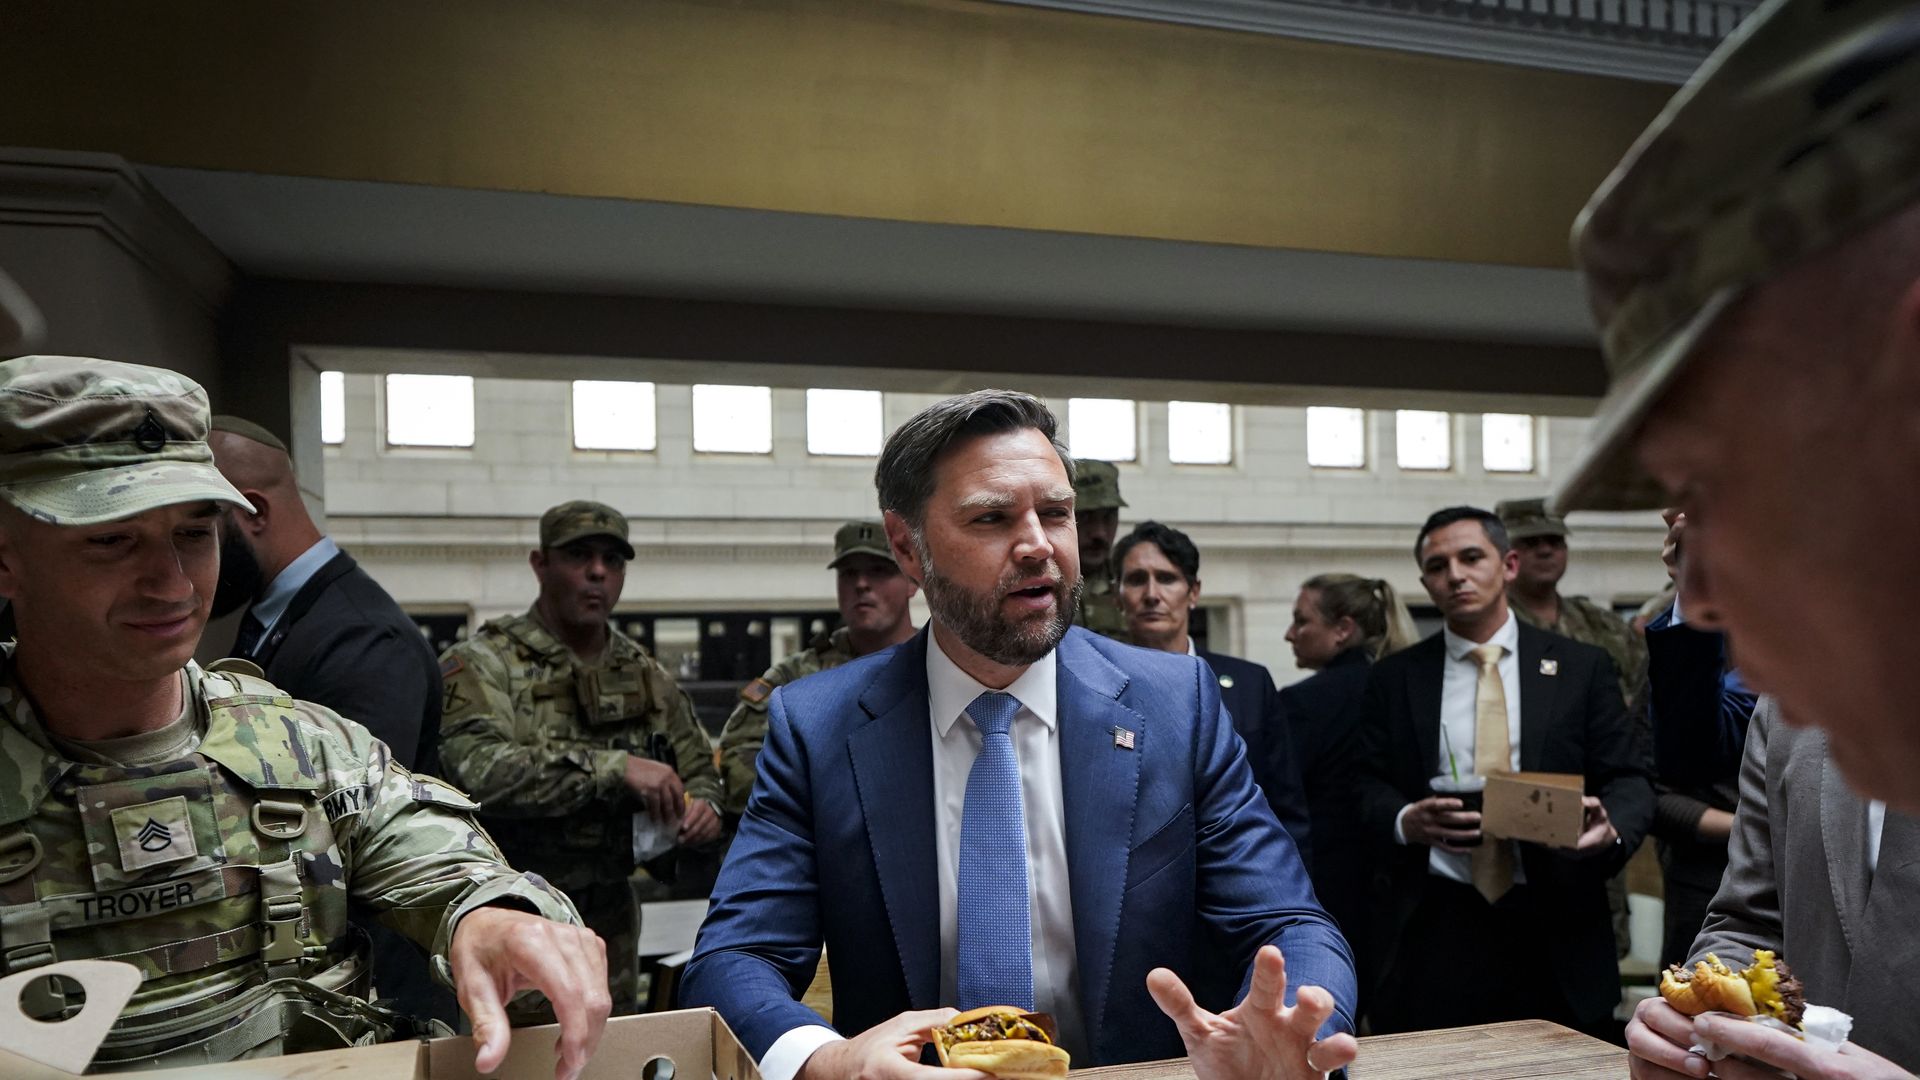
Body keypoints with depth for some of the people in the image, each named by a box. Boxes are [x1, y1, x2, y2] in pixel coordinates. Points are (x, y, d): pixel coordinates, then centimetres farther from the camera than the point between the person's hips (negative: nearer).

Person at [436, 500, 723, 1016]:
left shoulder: (647, 677, 7)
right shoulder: (484, 663, -11)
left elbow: (698, 766, 17)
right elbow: (476, 767, -28)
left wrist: (704, 806, -6)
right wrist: (615, 768, -31)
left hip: (610, 921, 6)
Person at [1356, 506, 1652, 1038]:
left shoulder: (1582, 668, 7)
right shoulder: (1393, 679, 7)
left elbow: (1628, 779, 4)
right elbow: (1368, 788, 6)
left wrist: (1611, 827, -18)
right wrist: (1405, 822, -15)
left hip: (1555, 928, 0)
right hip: (1433, 930, 0)